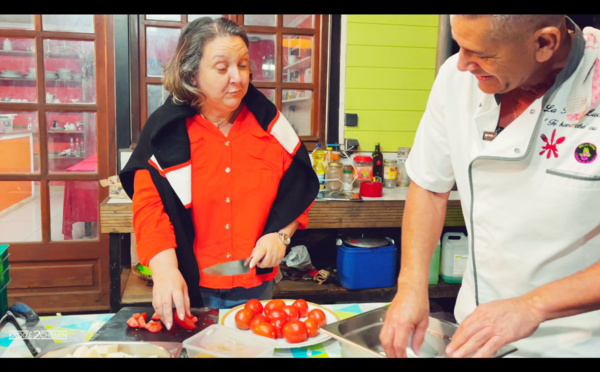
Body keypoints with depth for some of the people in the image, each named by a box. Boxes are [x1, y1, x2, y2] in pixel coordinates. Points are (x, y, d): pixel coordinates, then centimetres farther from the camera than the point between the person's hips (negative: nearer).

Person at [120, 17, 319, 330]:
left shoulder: (268, 122, -2)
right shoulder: (165, 131, -8)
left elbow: (298, 184, 5)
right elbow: (150, 206, -13)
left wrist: (280, 234, -8)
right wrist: (165, 270, -26)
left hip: (256, 283, 2)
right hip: (191, 284, -2)